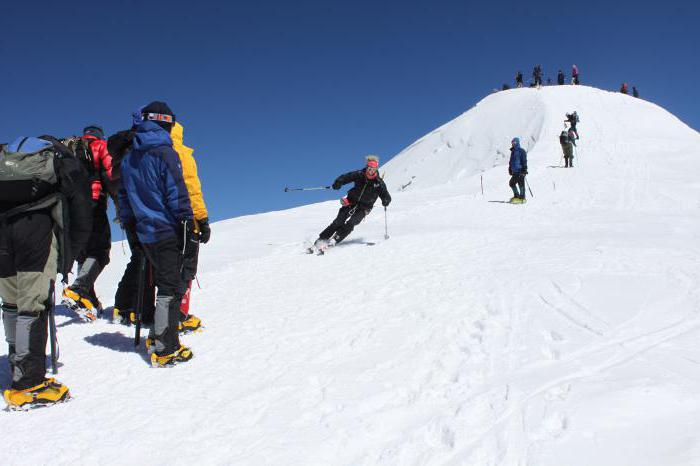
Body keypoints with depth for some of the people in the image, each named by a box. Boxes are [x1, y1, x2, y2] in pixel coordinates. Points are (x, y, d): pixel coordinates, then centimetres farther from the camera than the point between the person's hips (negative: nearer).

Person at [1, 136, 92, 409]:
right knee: (33, 305, -3)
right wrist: (69, 257, 17)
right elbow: (81, 216, 11)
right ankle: (26, 386, -3)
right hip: (36, 225, -5)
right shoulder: (65, 163, 21)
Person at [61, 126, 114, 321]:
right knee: (100, 251, -8)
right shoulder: (101, 147, 9)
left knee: (85, 251, 12)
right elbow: (111, 173, -8)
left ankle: (88, 297, 7)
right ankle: (77, 290, -25)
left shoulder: (70, 150, 25)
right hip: (93, 204, -6)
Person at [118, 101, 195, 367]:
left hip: (144, 233, 7)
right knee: (170, 289, -2)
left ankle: (157, 337, 27)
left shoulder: (129, 158, 11)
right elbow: (177, 194, -15)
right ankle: (165, 350, 0)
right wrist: (188, 225, -10)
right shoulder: (165, 153, -12)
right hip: (167, 231, -7)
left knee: (163, 283, 21)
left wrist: (129, 225, 23)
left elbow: (124, 196, 17)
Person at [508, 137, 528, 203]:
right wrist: (510, 170, 21)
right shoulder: (513, 152, 19)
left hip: (520, 171, -9)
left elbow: (524, 161, -11)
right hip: (515, 172, 9)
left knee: (521, 184, -6)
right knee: (511, 183, 11)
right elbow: (511, 162, 25)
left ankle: (522, 198, -2)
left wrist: (524, 170, -17)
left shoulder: (521, 151, -6)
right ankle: (516, 196, 22)